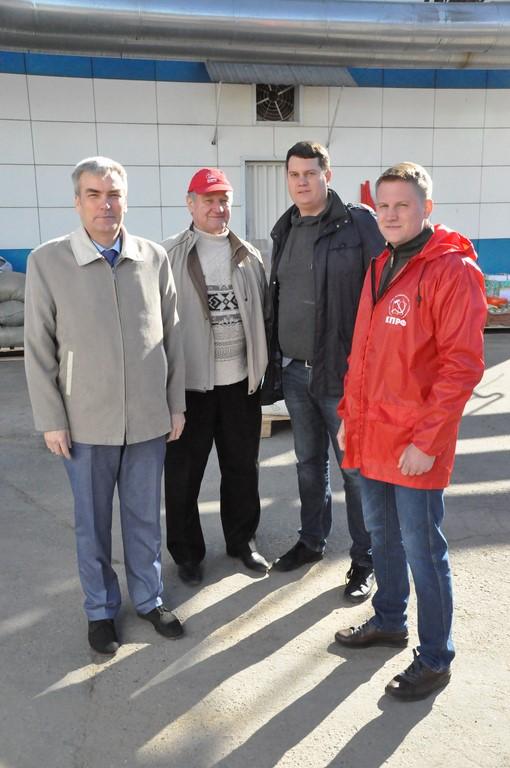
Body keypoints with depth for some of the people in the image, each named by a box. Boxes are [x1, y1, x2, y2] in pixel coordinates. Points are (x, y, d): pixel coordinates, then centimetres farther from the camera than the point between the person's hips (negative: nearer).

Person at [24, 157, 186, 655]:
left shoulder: (154, 257, 0)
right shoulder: (47, 261, -6)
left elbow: (170, 335, 5)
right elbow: (38, 348, -3)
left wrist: (176, 404, 7)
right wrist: (50, 421, -4)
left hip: (149, 417, 2)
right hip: (86, 422, -1)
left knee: (144, 517, 16)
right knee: (92, 524, 14)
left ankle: (148, 599, 37)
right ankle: (101, 609, 35)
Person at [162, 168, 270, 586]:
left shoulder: (249, 256, 7)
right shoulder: (171, 255, -5)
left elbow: (262, 315, 11)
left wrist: (264, 370, 7)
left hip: (241, 381, 4)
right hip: (189, 383, -3)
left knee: (242, 468, 15)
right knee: (184, 473, 8)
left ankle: (242, 540, 35)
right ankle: (187, 551, 27)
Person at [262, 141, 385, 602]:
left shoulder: (359, 224, -8)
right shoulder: (285, 231, 12)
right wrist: (275, 360, 14)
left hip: (340, 371, -6)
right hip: (294, 370, 6)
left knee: (355, 469, 4)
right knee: (309, 463, 19)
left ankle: (365, 560, 21)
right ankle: (312, 541, 37)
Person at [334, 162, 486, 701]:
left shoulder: (452, 270, -12)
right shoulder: (380, 268, 11)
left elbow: (462, 364, -17)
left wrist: (427, 439, -19)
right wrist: (350, 415, 13)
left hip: (415, 445, -7)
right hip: (371, 435, 7)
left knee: (422, 549, 4)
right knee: (382, 537, 20)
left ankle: (435, 659, 23)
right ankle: (388, 621, 41)